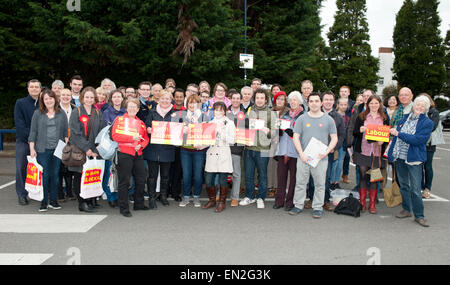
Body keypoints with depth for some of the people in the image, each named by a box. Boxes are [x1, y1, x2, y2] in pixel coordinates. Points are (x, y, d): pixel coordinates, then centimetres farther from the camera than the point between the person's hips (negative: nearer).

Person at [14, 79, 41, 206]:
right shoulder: (20, 103, 2)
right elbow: (19, 124, -5)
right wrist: (31, 136, -13)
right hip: (23, 141, -2)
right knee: (21, 168, -2)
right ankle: (22, 195, 7)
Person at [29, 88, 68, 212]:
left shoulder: (61, 114, 10)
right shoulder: (38, 114, 5)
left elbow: (66, 132, 10)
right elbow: (33, 132, 3)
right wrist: (32, 149, -3)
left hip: (58, 149, 2)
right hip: (42, 149, -1)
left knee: (55, 174, 6)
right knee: (44, 175, -1)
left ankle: (53, 200, 15)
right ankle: (44, 202, 8)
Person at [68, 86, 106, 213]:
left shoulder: (97, 113, 11)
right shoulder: (76, 112, -2)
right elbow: (75, 133, -9)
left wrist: (96, 150, -5)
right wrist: (86, 148, -16)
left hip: (94, 151, 3)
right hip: (79, 150, -3)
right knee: (79, 177, -1)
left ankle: (92, 201, 10)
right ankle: (82, 203, 5)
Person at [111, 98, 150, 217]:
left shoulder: (141, 123, 16)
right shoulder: (120, 120, 2)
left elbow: (146, 138, 15)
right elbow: (115, 135, -10)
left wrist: (141, 145, -6)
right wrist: (132, 138, -16)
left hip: (138, 154, 5)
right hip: (124, 154, -5)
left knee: (141, 179, 11)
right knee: (124, 181, -2)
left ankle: (139, 204, 26)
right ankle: (124, 208, 7)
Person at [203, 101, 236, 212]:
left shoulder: (230, 123, 4)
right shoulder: (211, 123, 15)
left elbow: (232, 140, -6)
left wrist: (220, 132, -12)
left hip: (224, 154, -3)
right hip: (211, 154, 4)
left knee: (222, 180, -1)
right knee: (208, 180, 2)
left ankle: (222, 202, 14)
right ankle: (212, 200, 22)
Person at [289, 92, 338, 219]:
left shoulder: (328, 119, 5)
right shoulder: (302, 118, 5)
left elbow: (334, 138, 6)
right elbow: (296, 137, 2)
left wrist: (326, 152, -9)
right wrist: (301, 153, -9)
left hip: (320, 158, 0)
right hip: (303, 157, 0)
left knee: (320, 184, 4)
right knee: (300, 182, 5)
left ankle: (317, 208, 16)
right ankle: (298, 205, 17)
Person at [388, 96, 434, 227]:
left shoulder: (427, 123, -5)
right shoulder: (405, 118, 10)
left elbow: (418, 139, -19)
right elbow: (396, 133, 18)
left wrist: (398, 134, -18)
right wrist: (391, 152, 12)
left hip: (414, 159, -5)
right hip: (400, 157, 5)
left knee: (415, 189, -4)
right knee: (403, 185, 15)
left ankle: (419, 216, 9)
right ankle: (406, 209, 29)